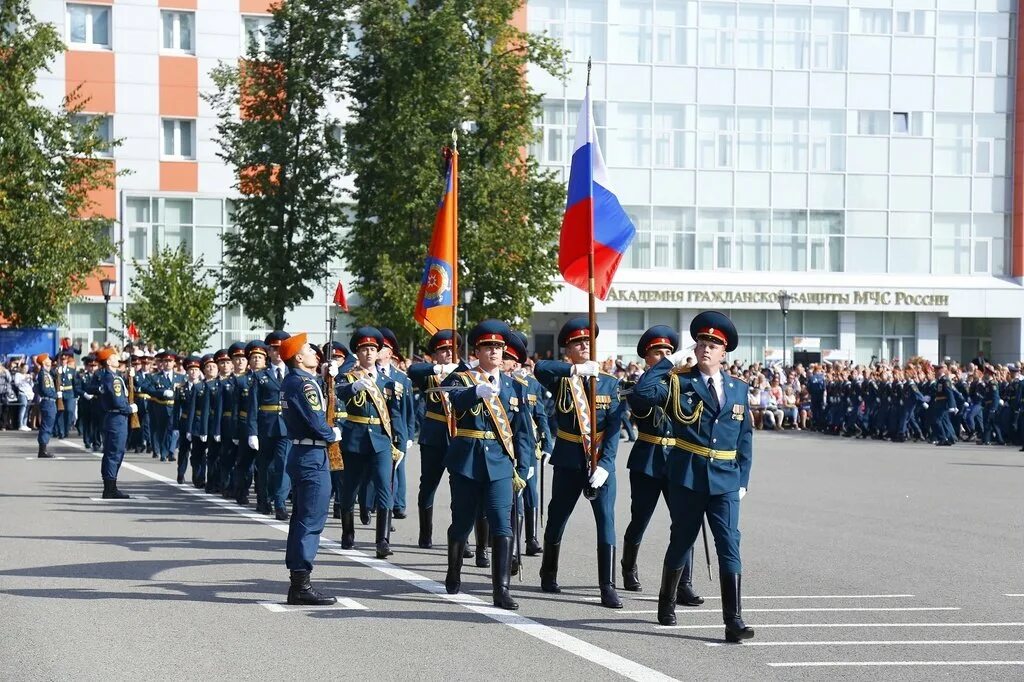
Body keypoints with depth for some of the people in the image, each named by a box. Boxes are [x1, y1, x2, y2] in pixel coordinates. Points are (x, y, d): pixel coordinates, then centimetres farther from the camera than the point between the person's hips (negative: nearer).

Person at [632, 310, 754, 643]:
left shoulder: (738, 389, 11)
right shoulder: (679, 383, 0)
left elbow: (745, 437, 15)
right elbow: (642, 393, -18)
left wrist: (743, 479, 9)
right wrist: (667, 363, -13)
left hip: (725, 481, 2)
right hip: (686, 478, -2)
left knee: (730, 545, -9)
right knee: (681, 541, 11)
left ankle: (733, 621, -12)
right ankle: (667, 603, 34)